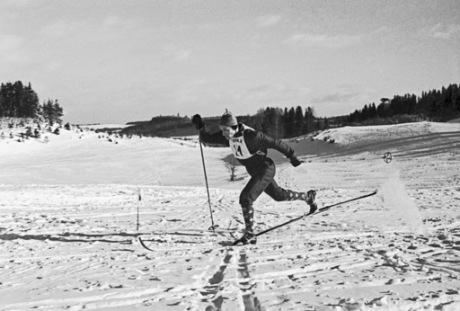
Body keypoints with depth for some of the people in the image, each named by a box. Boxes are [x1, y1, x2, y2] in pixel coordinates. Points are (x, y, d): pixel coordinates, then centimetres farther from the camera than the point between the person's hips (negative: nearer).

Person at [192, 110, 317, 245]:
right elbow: (207, 138, -3)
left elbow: (275, 143, -22)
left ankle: (249, 235, -10)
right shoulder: (226, 136, -11)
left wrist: (292, 157, -13)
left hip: (265, 169, -8)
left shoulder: (251, 136, -31)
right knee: (279, 195, 25)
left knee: (245, 198, -20)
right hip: (255, 172, 8)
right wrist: (200, 127, -22)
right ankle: (308, 196, 50)